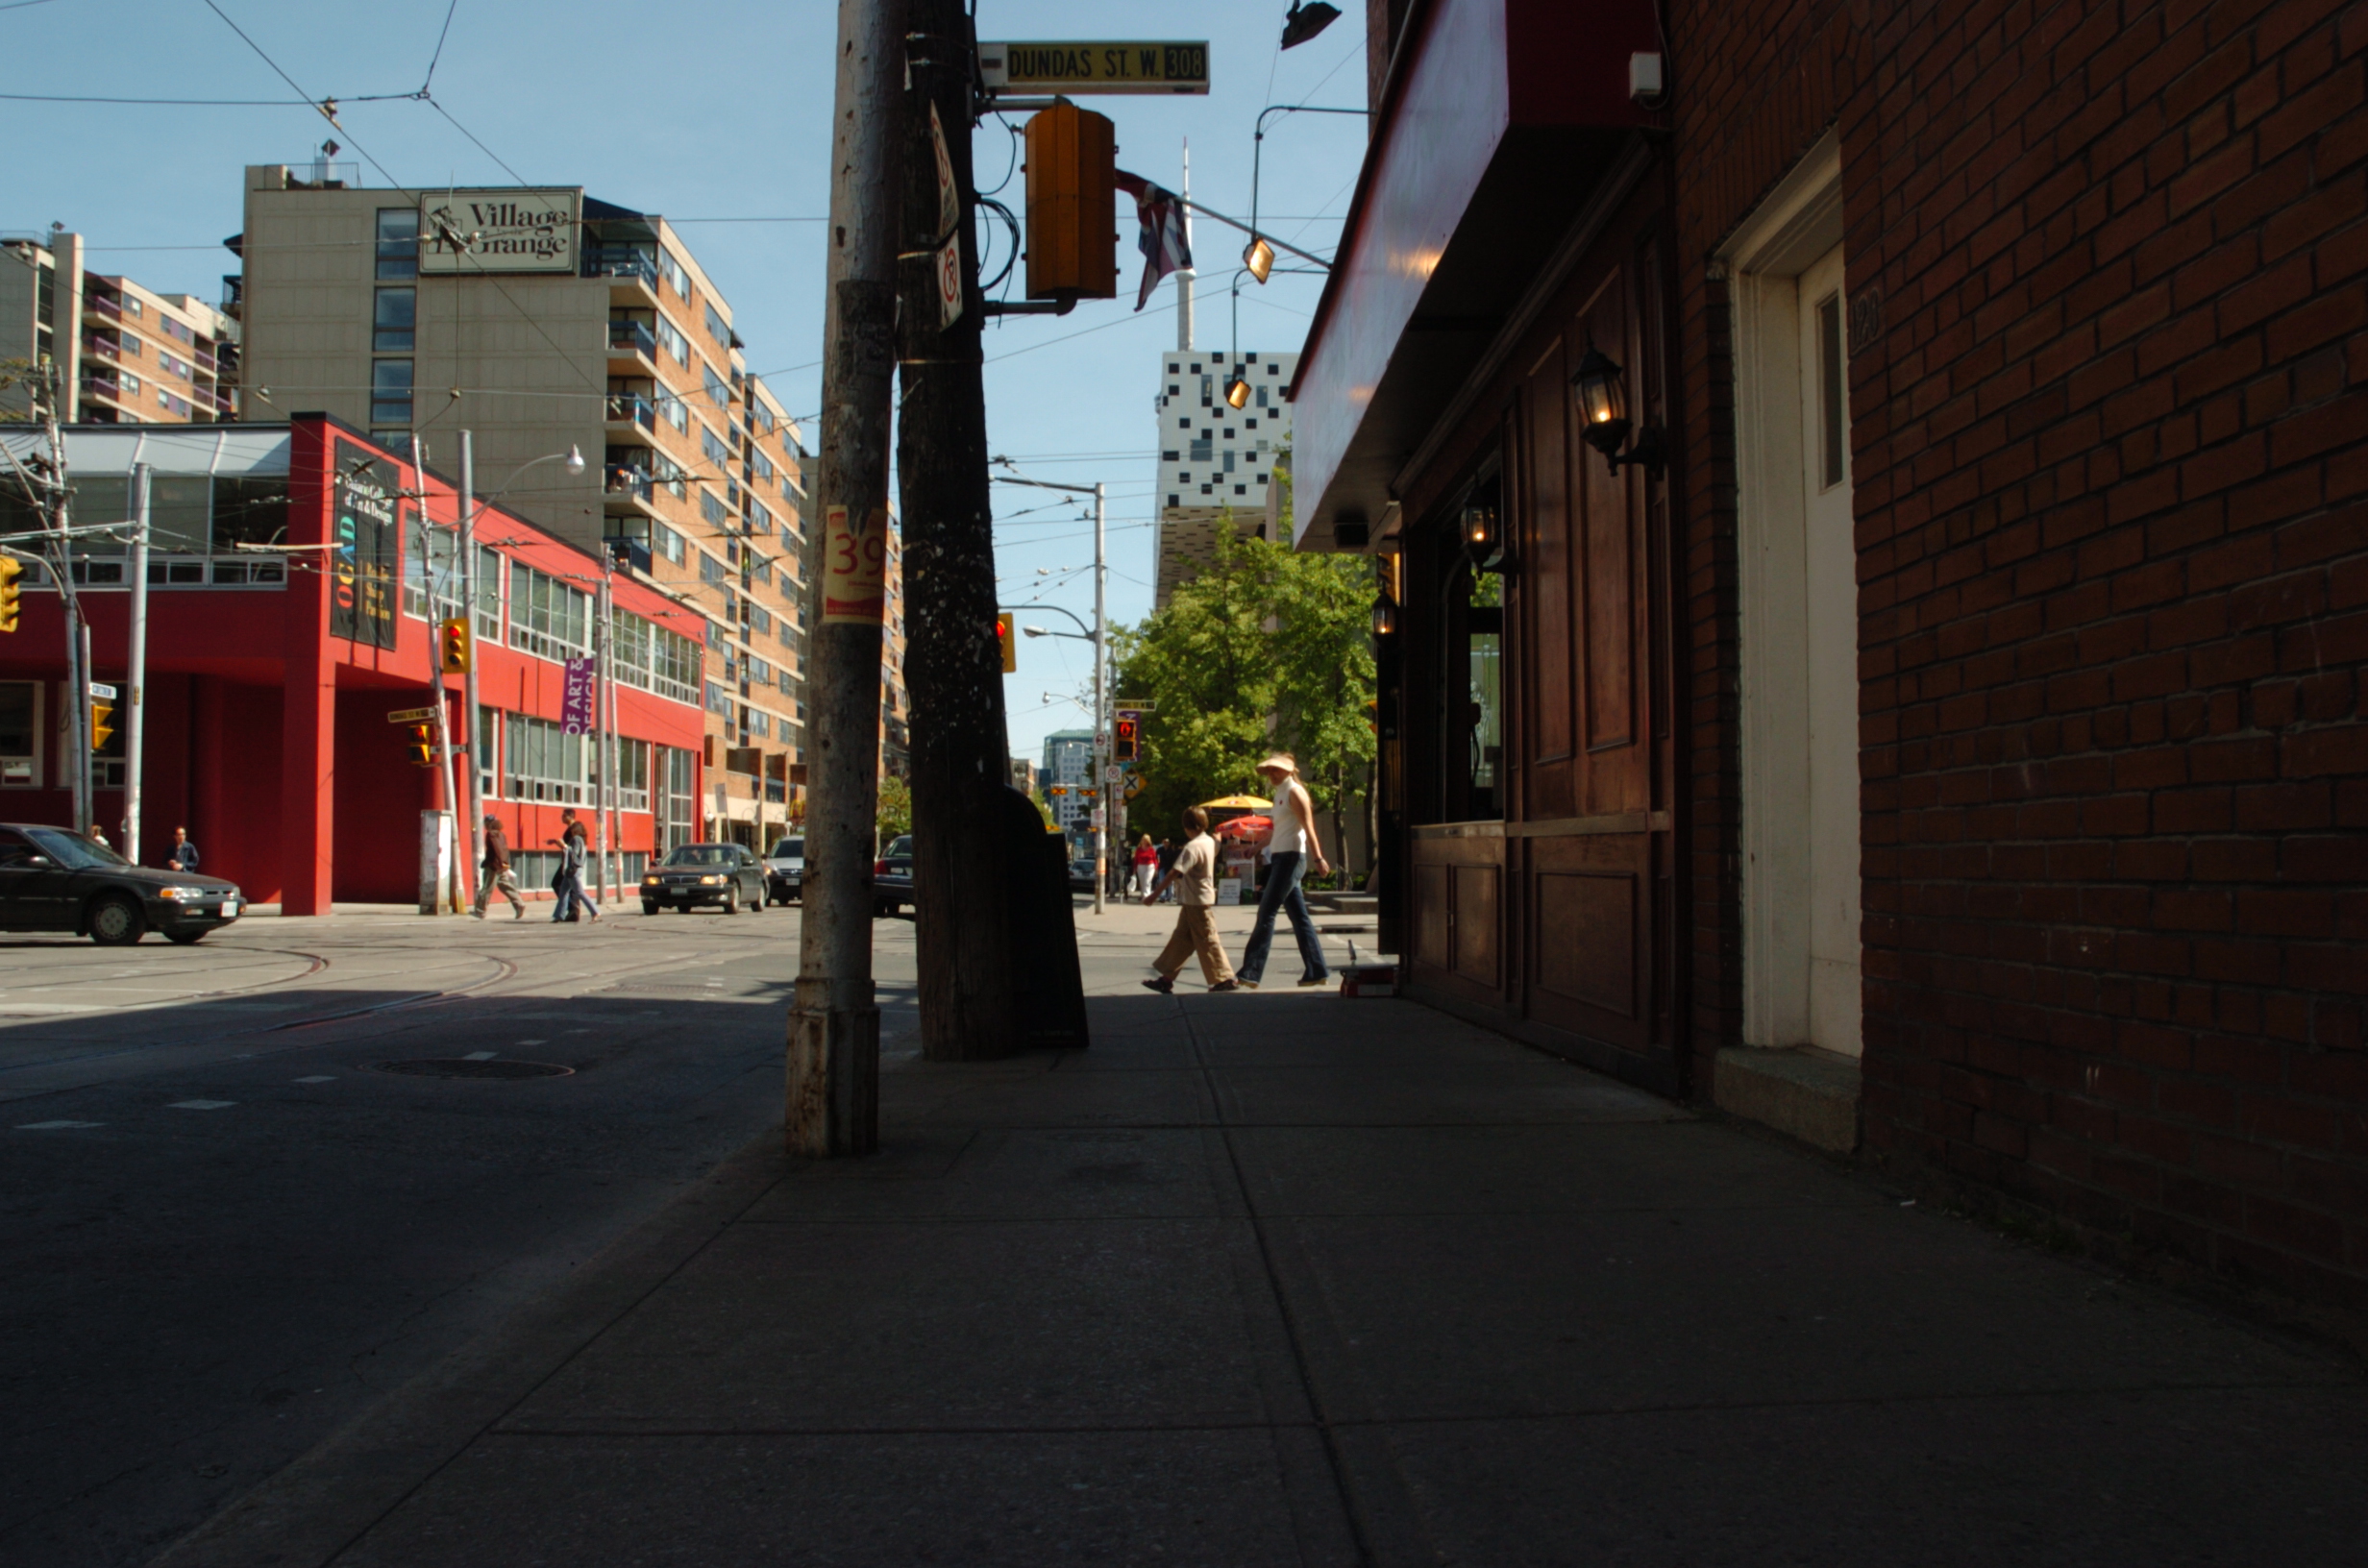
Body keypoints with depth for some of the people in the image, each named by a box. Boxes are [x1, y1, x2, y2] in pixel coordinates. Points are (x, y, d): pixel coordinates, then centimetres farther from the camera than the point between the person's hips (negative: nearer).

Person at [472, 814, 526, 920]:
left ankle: (480, 911, 7)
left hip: (493, 866, -8)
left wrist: (501, 863, -26)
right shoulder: (502, 834, 14)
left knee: (486, 889, 0)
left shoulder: (491, 834, -10)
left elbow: (497, 848, -22)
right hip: (503, 866, 8)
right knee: (506, 887, 7)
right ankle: (519, 905, -4)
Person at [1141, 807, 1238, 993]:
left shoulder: (1192, 847, -20)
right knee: (1181, 938, 11)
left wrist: (1155, 893, -26)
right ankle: (1166, 979, 14)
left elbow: (1174, 873, -26)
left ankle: (1226, 979, 2)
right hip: (1201, 899, 10)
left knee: (1207, 942, -3)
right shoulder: (1210, 842, 7)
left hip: (1197, 902, -10)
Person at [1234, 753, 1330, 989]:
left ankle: (1250, 973, -11)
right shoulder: (1280, 794, 18)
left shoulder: (1294, 792, -8)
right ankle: (1316, 971, 10)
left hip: (1291, 857, -9)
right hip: (1280, 858, 9)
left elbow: (1308, 827, -16)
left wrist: (1318, 858, -23)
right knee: (1299, 916, 8)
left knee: (1266, 914, -11)